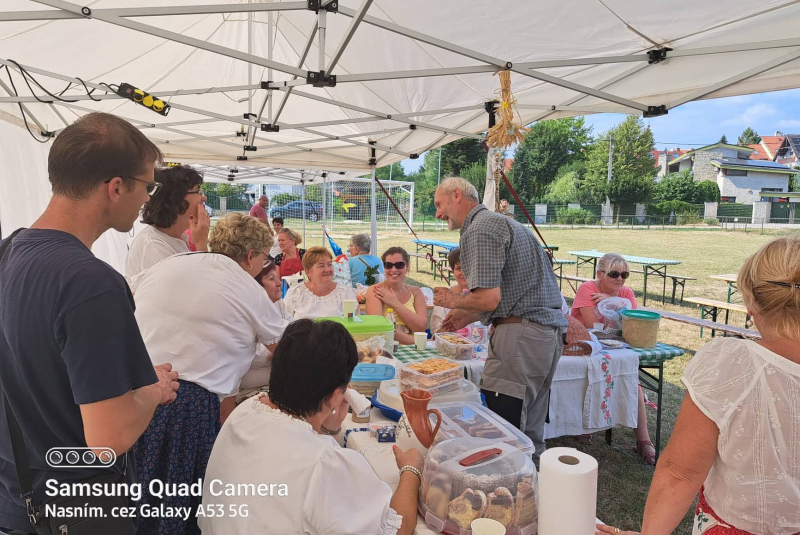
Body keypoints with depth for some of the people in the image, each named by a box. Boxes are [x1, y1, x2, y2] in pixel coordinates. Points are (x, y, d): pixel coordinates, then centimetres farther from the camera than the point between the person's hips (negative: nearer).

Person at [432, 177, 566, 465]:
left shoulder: (479, 229, -11)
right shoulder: (500, 221, 21)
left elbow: (488, 299, -20)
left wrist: (454, 300, 0)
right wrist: (468, 315, 24)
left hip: (520, 338, -11)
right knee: (528, 430, 19)